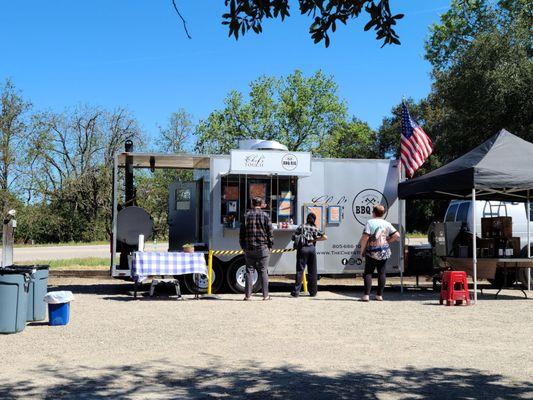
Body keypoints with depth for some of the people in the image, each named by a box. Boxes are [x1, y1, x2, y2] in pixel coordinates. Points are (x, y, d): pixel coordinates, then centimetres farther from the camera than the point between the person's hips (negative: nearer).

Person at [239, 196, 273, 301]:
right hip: (263, 248, -2)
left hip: (249, 248, 2)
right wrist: (270, 245, 5)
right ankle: (265, 295, 2)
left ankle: (248, 295, 3)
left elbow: (241, 233, 7)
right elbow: (270, 233, -3)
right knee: (263, 271, 3)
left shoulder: (246, 216, 6)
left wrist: (243, 246, 13)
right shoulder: (265, 216, -2)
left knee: (249, 271, 6)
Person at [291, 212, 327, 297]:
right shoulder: (315, 229, 9)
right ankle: (313, 292, 15)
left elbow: (293, 237, 1)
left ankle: (296, 292, -6)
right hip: (312, 249, 1)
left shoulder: (301, 227, 5)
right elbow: (325, 237, 0)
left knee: (300, 270, -1)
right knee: (312, 271, 10)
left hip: (302, 249, -1)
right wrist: (314, 240, 2)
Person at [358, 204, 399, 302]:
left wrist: (362, 249, -6)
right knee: (381, 272, 9)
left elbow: (365, 237, -16)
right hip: (384, 252, 4)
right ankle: (379, 295, 11)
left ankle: (366, 295, -6)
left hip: (372, 252, -4)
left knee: (368, 273, 0)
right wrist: (387, 241, 14)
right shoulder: (387, 224, 6)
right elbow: (397, 235, 3)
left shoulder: (370, 222, -9)